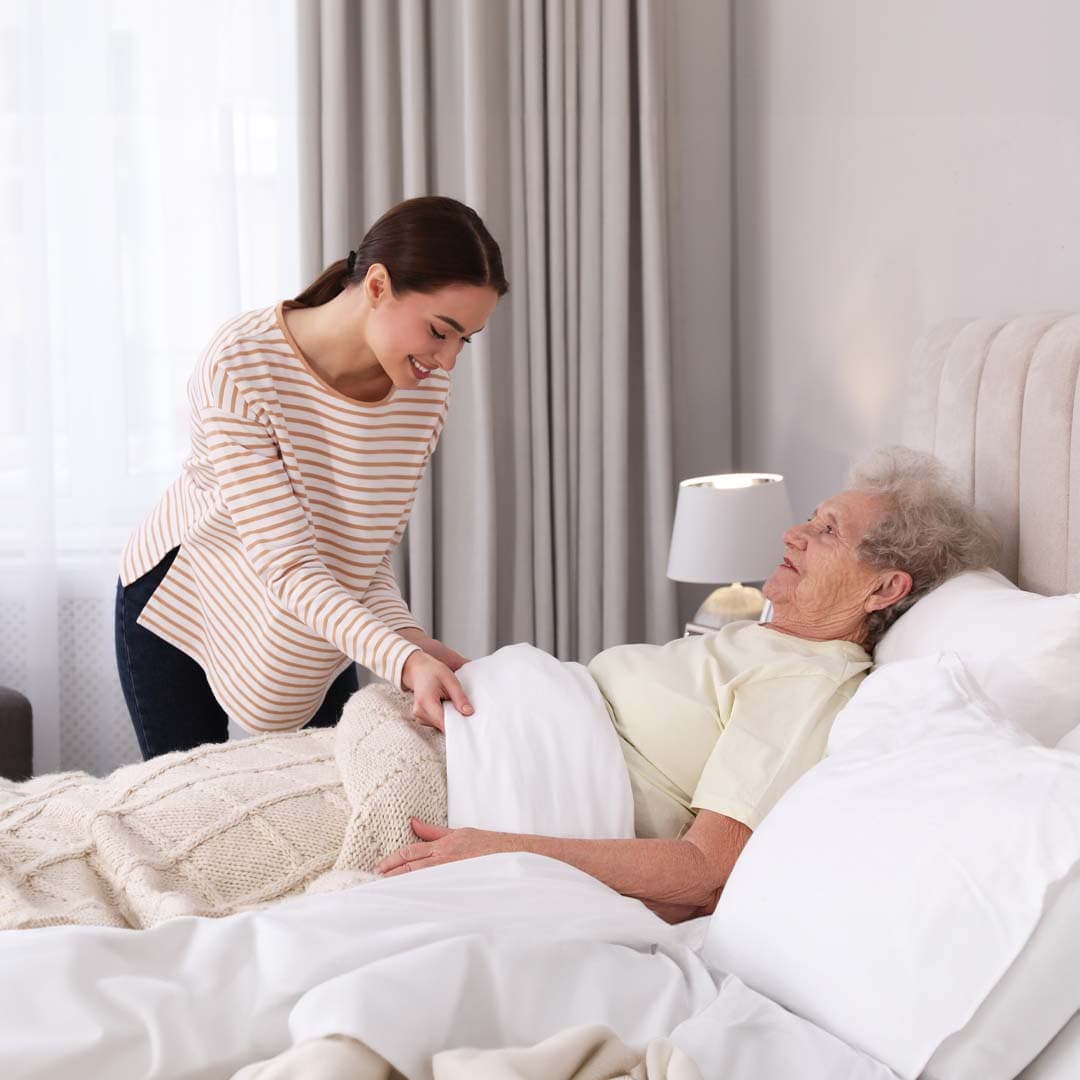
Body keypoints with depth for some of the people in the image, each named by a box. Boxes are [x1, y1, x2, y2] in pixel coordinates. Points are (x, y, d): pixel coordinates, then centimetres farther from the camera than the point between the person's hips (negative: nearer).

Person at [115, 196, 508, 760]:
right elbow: (286, 563, -34)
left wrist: (408, 635, -28)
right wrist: (404, 661, -46)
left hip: (320, 627, 4)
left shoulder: (426, 388, -16)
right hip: (182, 613, -4)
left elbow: (366, 549, -9)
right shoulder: (241, 366, -32)